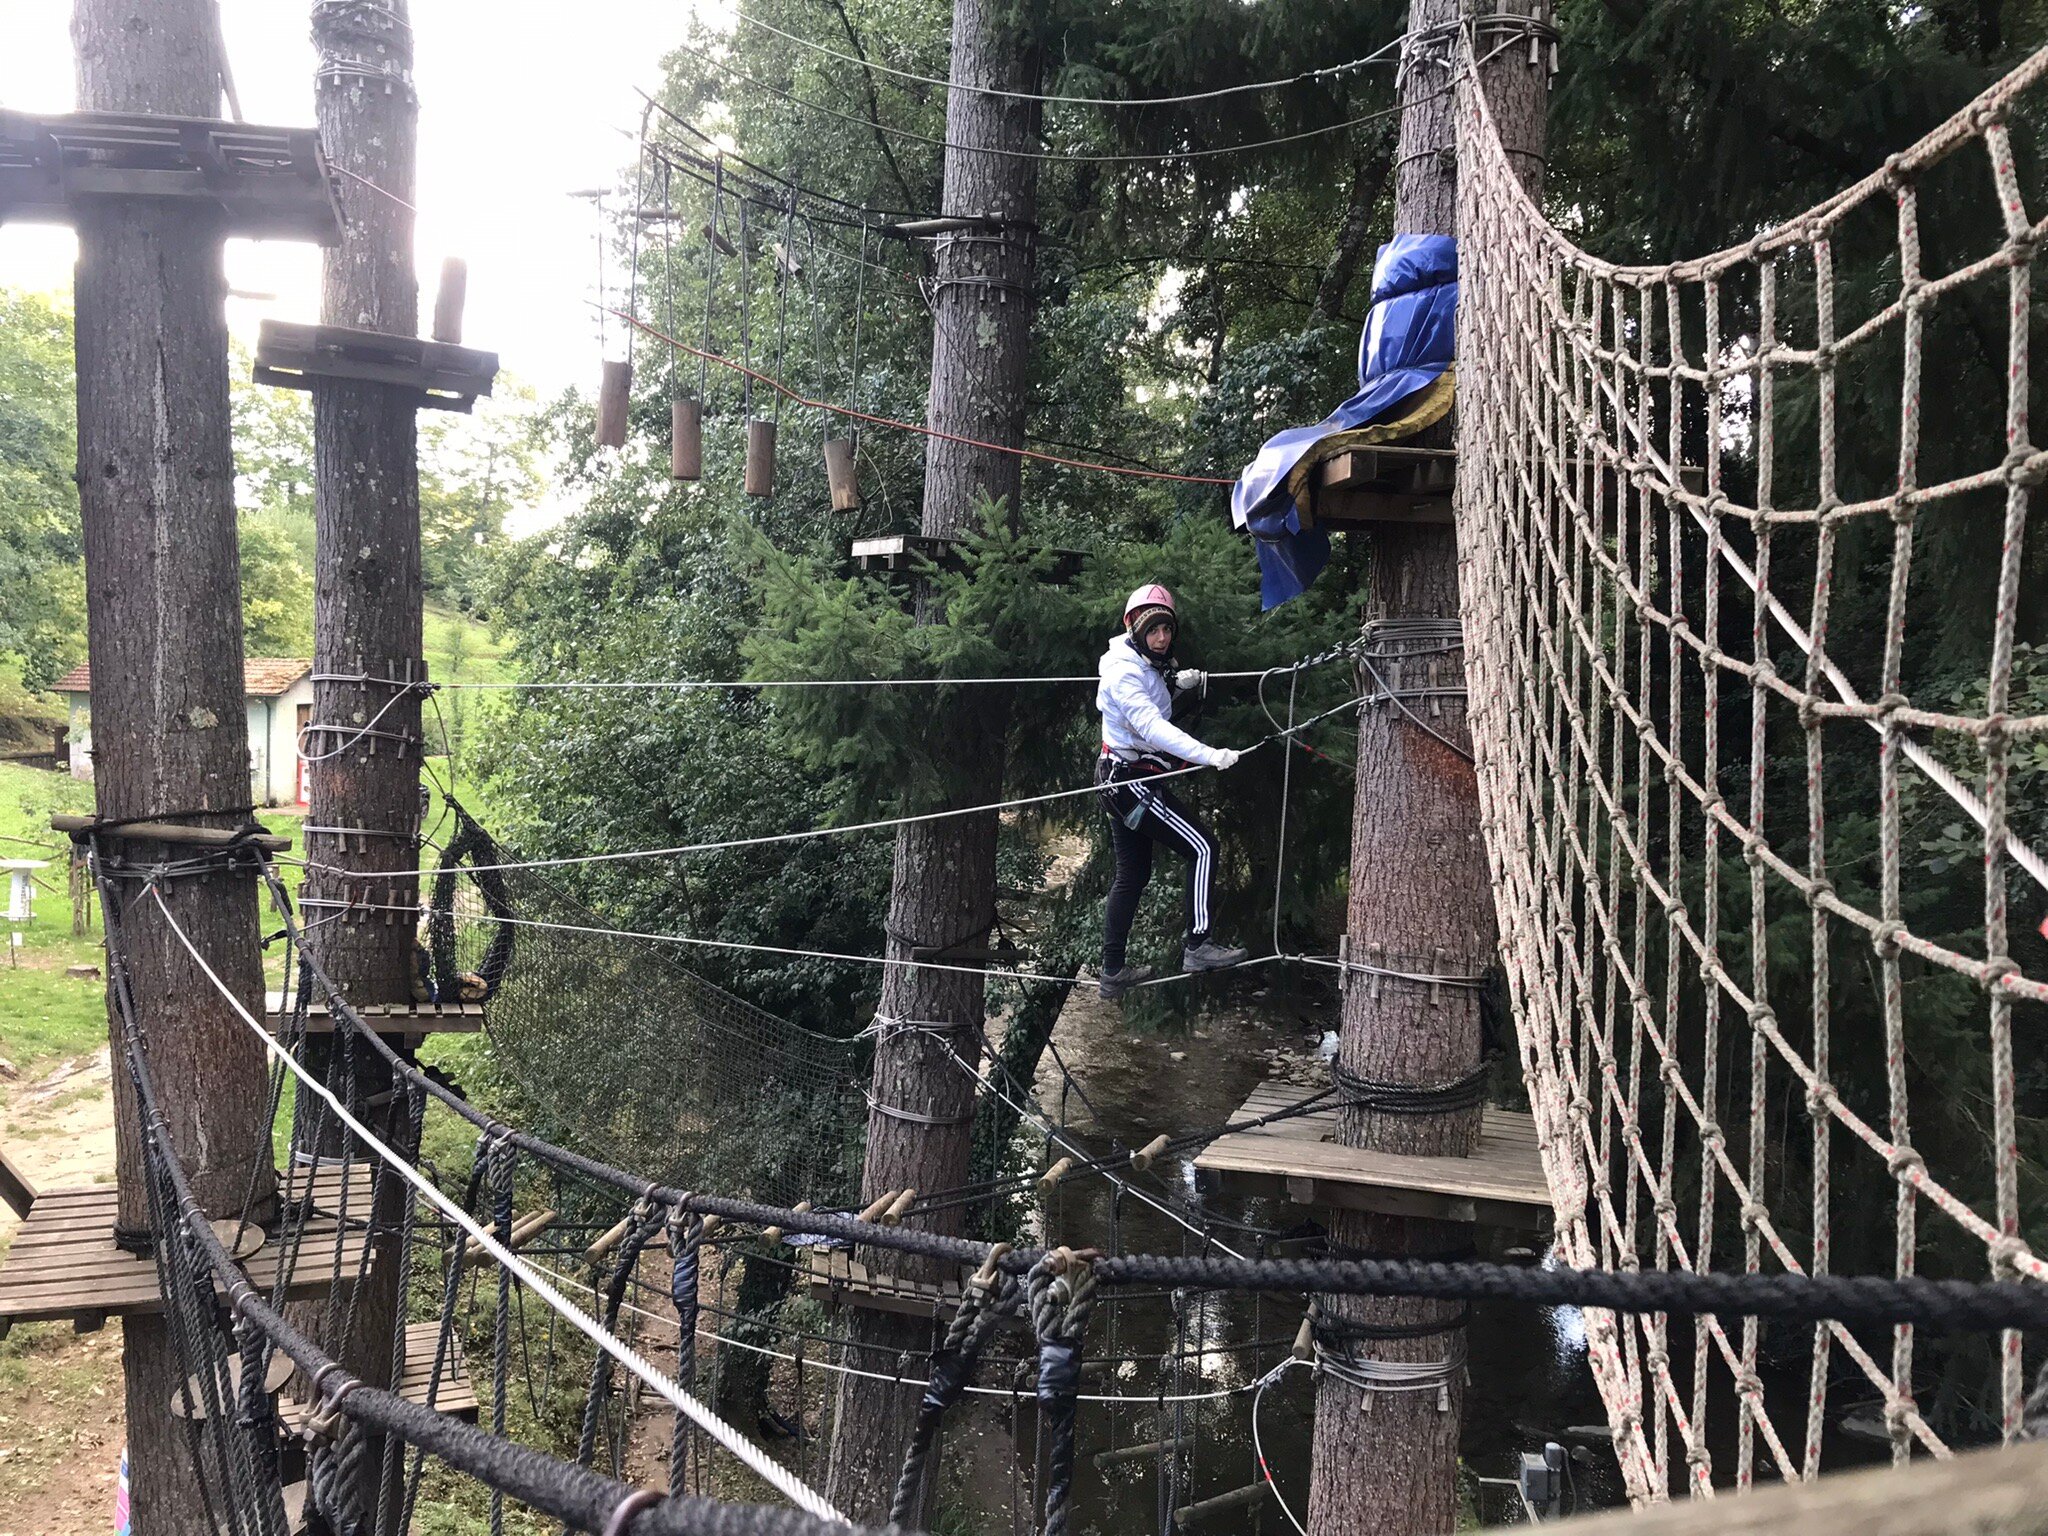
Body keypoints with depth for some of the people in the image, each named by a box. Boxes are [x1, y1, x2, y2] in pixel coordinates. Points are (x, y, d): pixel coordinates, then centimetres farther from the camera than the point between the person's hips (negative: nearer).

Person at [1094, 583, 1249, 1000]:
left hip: (1121, 781, 10)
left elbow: (1159, 712, 19)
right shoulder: (1125, 672, -19)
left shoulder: (1149, 666, 12)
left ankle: (1112, 971, 19)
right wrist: (1209, 755, -39)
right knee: (1202, 846, -10)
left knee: (1133, 874, 14)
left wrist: (1179, 685, -2)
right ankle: (1198, 946, -9)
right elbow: (1151, 727, -31)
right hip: (1131, 778, -10)